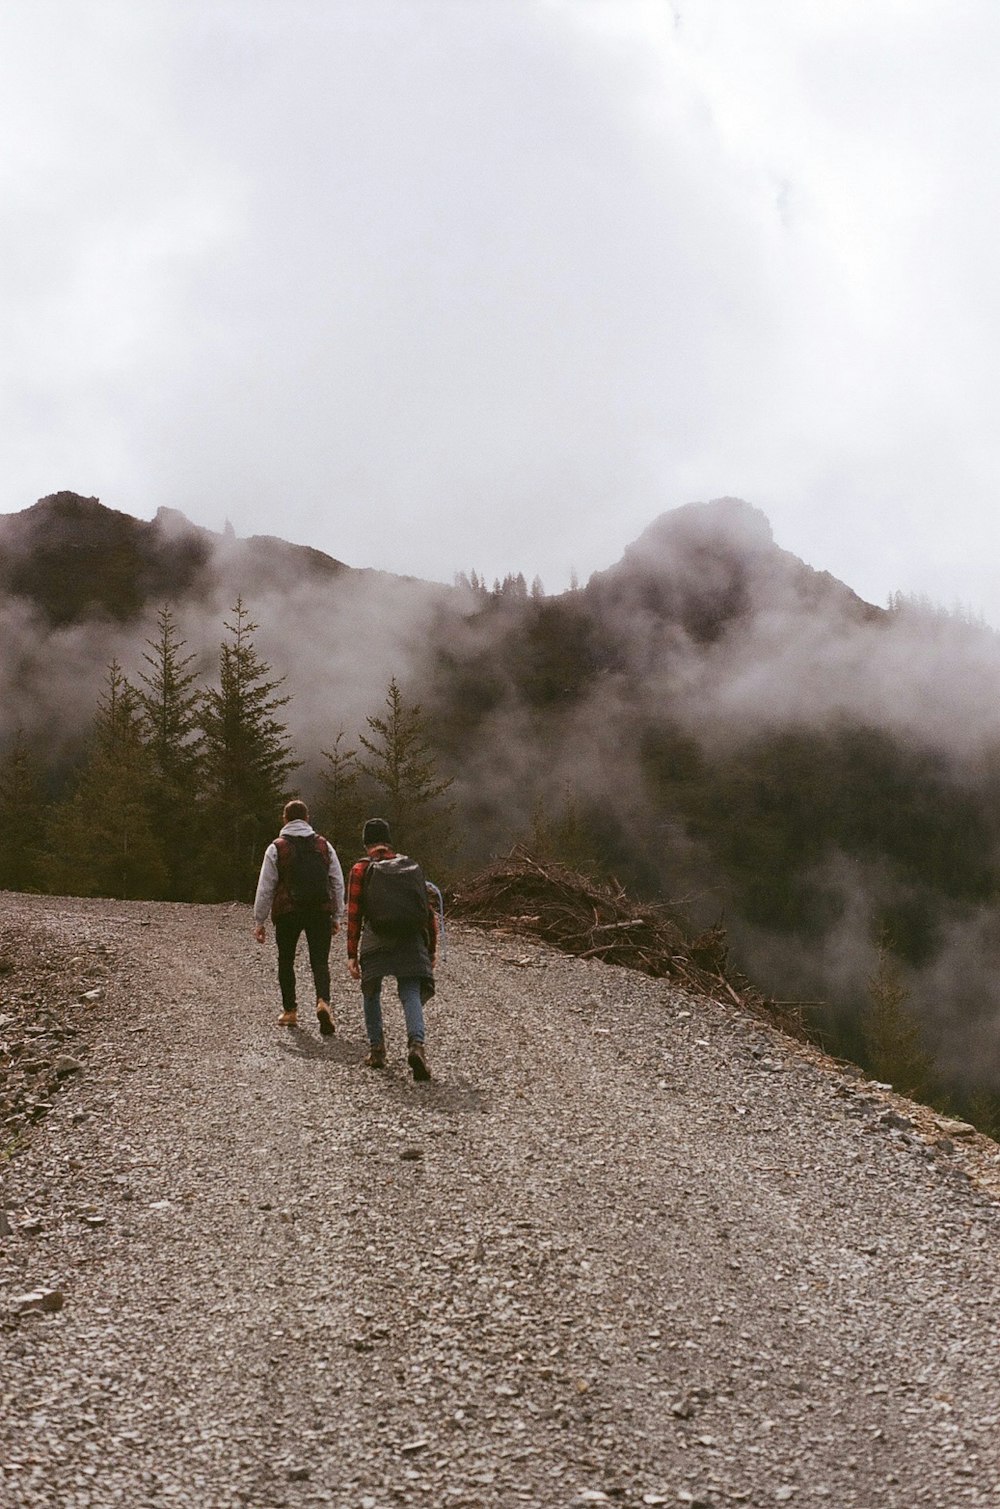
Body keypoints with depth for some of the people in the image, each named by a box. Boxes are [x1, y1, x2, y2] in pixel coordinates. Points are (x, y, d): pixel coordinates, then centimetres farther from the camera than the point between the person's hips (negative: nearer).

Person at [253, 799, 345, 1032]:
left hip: (287, 912, -1)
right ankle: (323, 1002, -25)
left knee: (286, 961, 15)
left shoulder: (276, 848, 0)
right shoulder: (324, 846, 9)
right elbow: (338, 883, 10)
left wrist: (259, 922, 4)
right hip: (320, 913, 1)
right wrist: (337, 917, 17)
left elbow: (265, 888, -1)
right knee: (320, 961, 0)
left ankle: (289, 1011, 18)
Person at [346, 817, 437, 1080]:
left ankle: (376, 1048, 15)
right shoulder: (411, 866, 15)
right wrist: (431, 950, 21)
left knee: (371, 994, 19)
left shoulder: (360, 869, 5)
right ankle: (416, 1044, -28)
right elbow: (429, 910, 14)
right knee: (411, 995, -3)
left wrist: (352, 954, 2)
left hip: (376, 941, -1)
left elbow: (354, 913, 0)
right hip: (411, 941, 2)